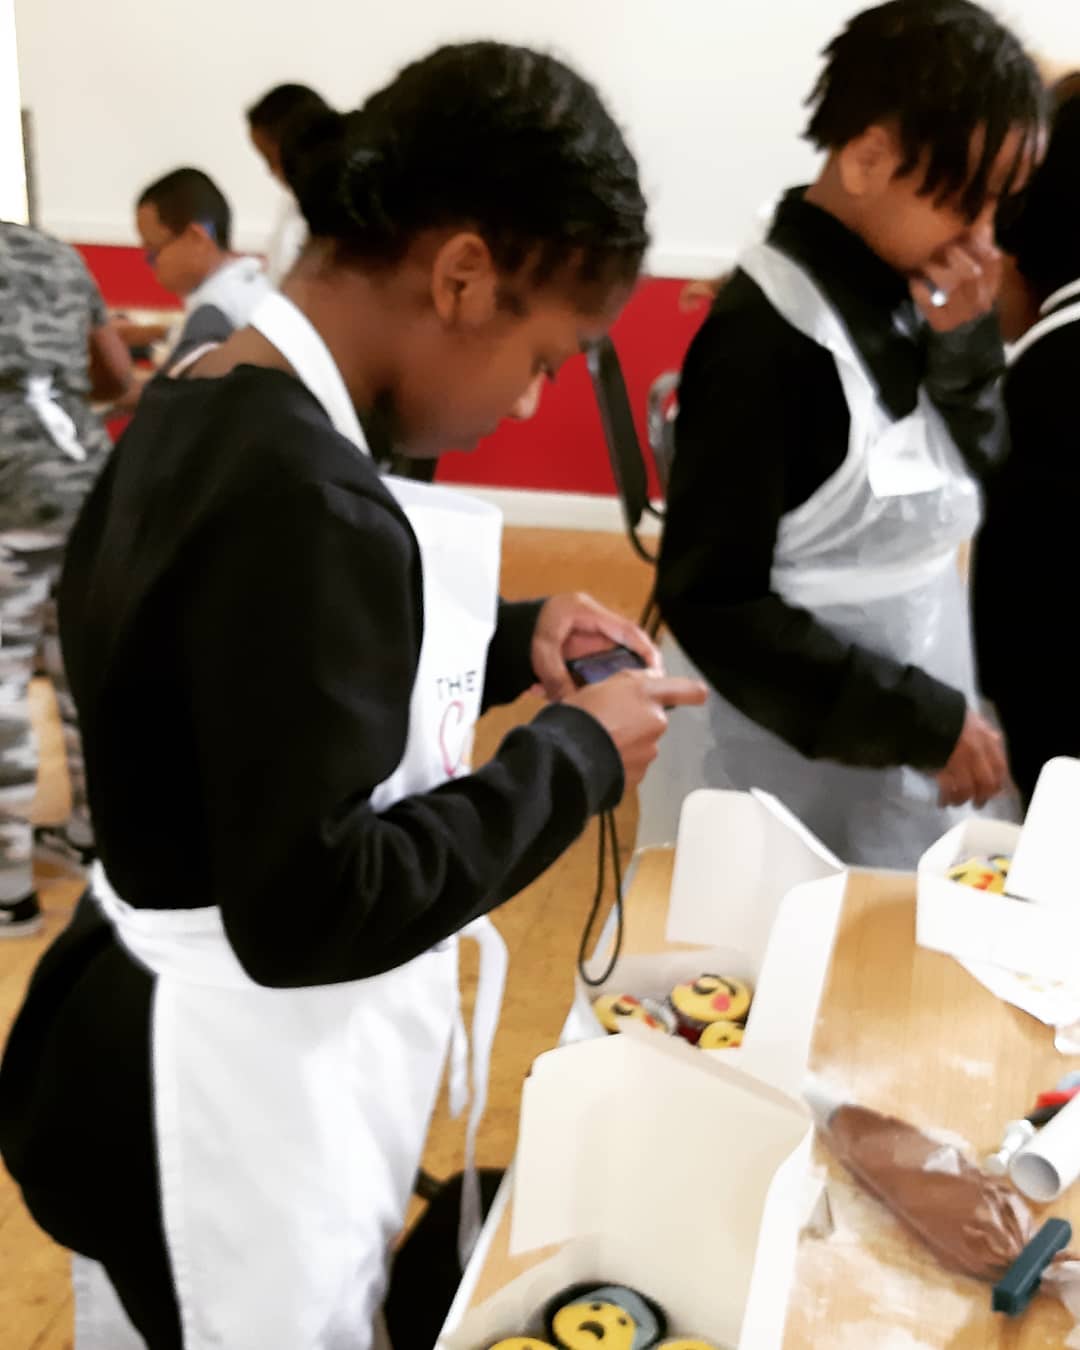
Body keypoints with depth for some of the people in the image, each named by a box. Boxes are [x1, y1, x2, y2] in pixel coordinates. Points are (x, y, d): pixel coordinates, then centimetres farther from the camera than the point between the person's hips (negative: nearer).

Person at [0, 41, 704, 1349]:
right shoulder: (304, 497, -30)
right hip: (236, 1088, -9)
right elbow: (307, 913, -29)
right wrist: (574, 753, -19)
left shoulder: (197, 412, 0)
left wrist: (509, 641, 4)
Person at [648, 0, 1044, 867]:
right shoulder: (768, 336, -21)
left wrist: (966, 340, -12)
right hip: (792, 776, -7)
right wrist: (923, 720, -19)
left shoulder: (902, 296, 0)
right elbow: (713, 604, -21)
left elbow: (976, 481, 4)